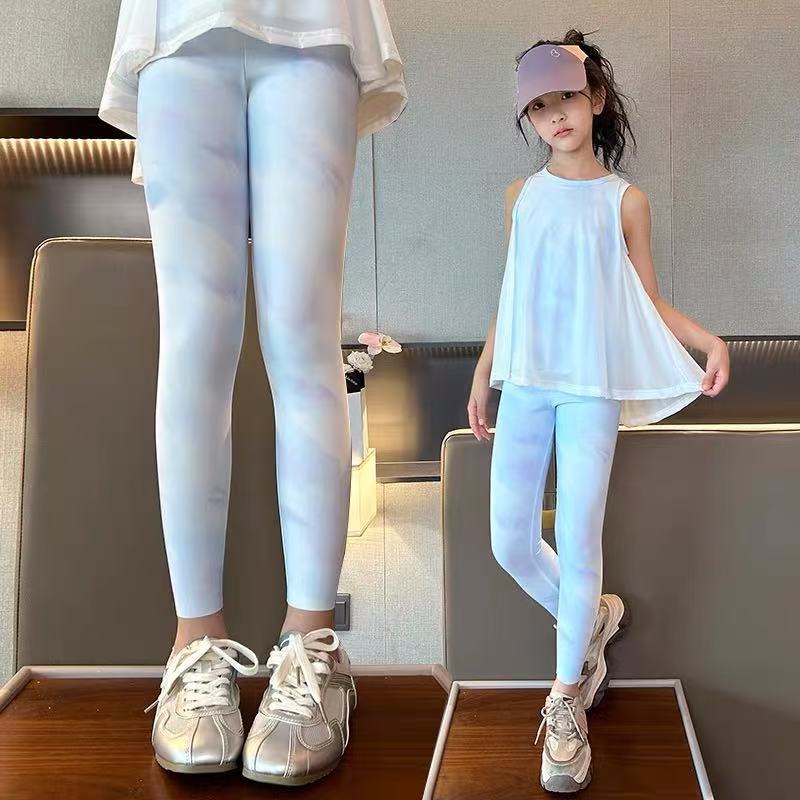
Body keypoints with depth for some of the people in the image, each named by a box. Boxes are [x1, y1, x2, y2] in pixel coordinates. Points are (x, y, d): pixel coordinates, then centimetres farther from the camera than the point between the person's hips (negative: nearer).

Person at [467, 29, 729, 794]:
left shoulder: (625, 200, 2)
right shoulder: (522, 195, 10)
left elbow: (649, 304, 3)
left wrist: (711, 341, -13)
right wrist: (482, 375, 15)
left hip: (592, 388, -3)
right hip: (524, 387, 3)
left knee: (578, 544, -5)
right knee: (510, 545, 3)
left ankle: (567, 701, 11)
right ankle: (590, 620, 32)